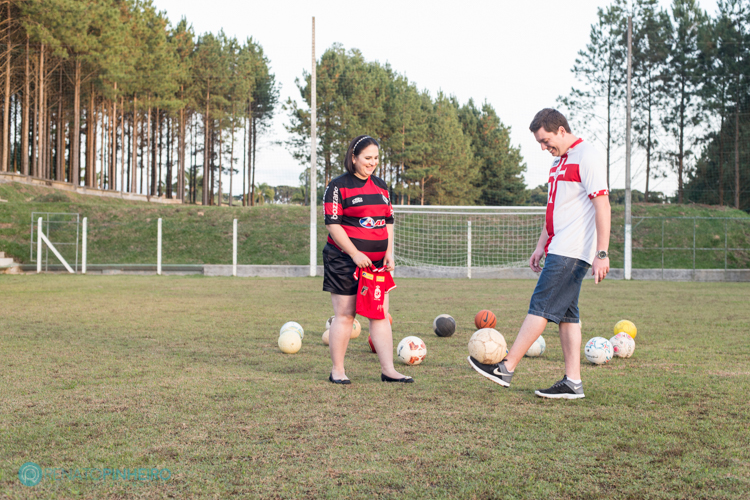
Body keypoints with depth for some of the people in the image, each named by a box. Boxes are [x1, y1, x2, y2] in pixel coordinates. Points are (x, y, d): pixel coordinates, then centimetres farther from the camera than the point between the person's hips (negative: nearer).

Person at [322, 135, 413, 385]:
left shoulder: (381, 186, 14)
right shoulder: (339, 186, -6)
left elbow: (388, 221, 17)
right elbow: (332, 223, -12)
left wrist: (389, 253, 4)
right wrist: (355, 254, -17)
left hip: (377, 262, 6)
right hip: (344, 261, -6)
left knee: (380, 315, 3)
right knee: (344, 315, -1)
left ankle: (388, 370, 5)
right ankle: (337, 371, 9)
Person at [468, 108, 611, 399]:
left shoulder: (587, 157, -11)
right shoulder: (559, 161, 19)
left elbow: (602, 206, -16)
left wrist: (602, 253, -20)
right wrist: (540, 247, 21)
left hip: (571, 252, -10)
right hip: (558, 250, 10)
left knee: (541, 307, -9)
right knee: (566, 314, 7)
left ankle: (506, 368, -7)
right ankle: (573, 383, 8)